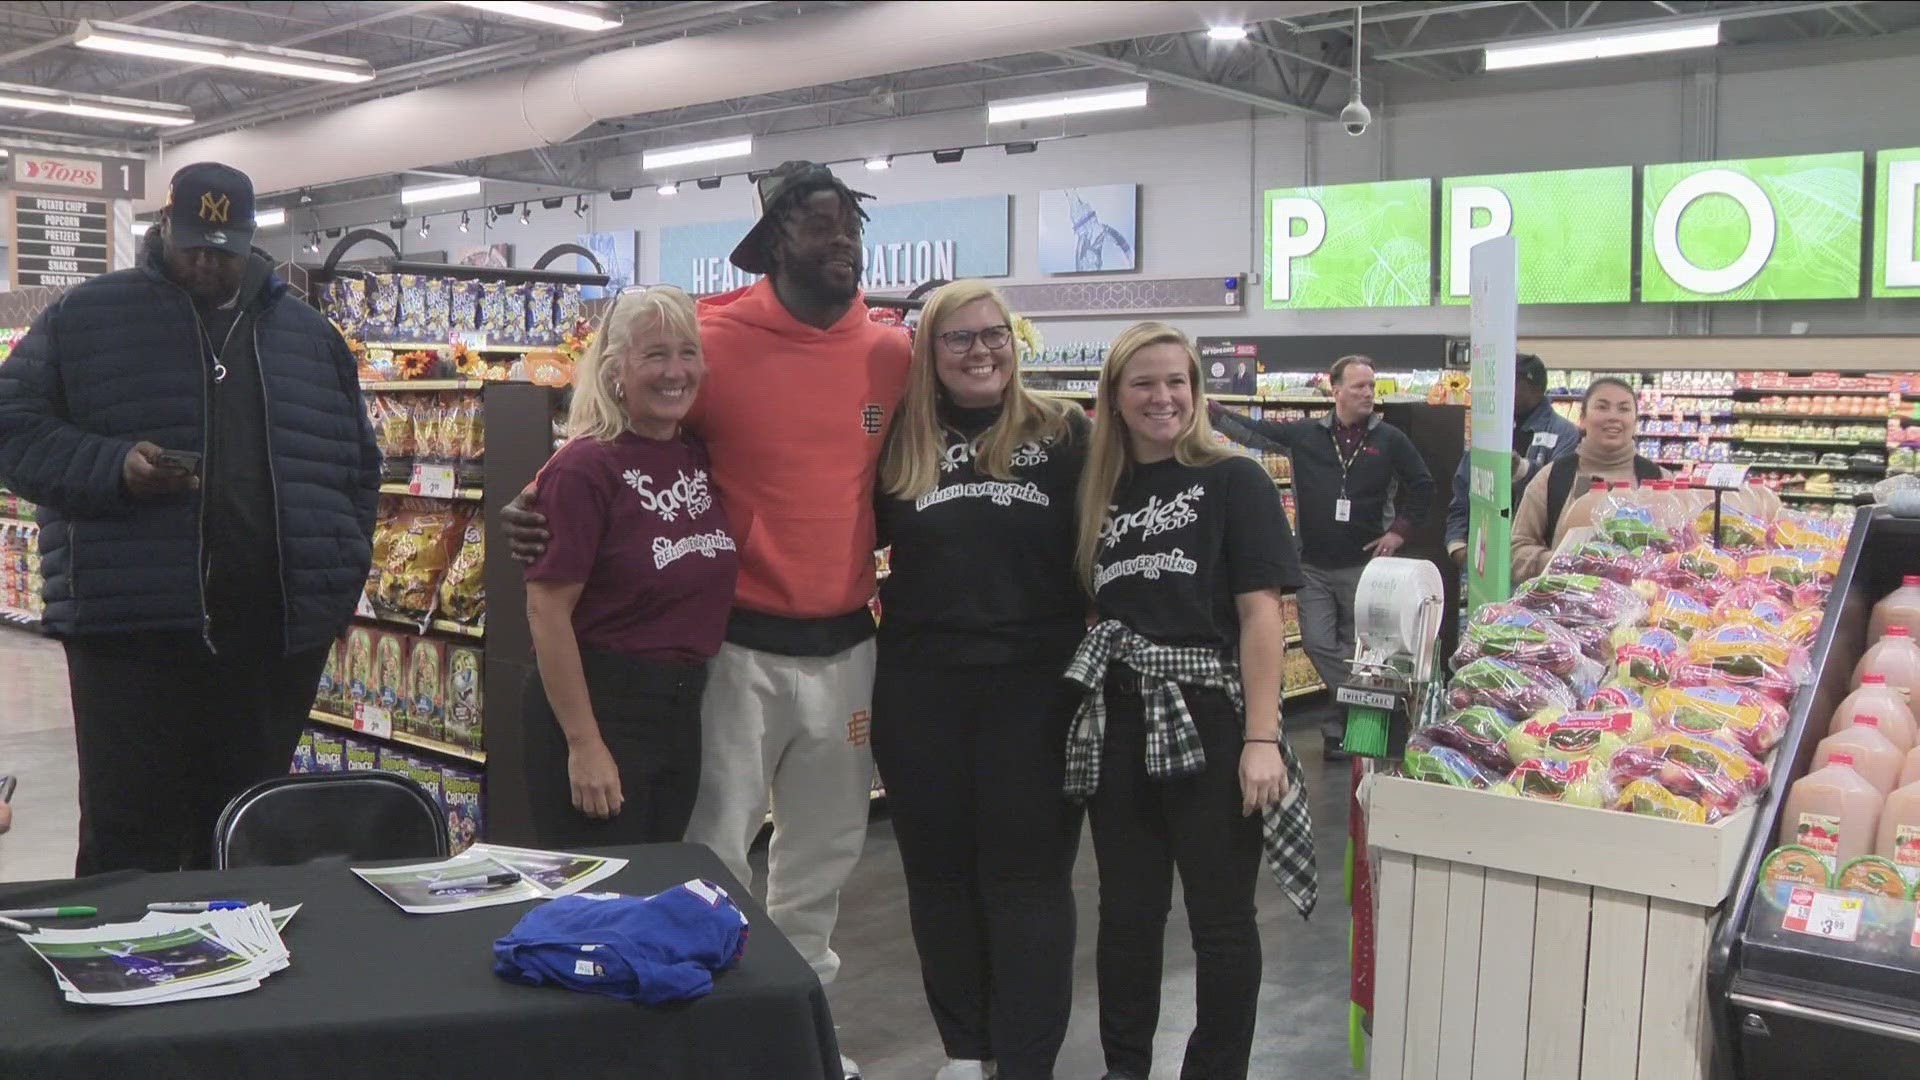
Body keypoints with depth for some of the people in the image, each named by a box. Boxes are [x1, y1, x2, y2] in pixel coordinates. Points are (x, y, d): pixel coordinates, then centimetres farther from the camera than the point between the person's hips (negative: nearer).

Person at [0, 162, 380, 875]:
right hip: (131, 629, -3)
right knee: (129, 842, 0)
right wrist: (114, 467, -15)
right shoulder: (84, 317, 5)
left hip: (280, 634, 3)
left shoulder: (310, 334, 15)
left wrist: (343, 571, 9)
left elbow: (358, 464, 20)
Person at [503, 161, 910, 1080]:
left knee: (827, 847, 17)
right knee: (717, 849, 0)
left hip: (846, 646, 5)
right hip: (742, 646, -5)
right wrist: (542, 507, -18)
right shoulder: (713, 343, -10)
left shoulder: (893, 354, 3)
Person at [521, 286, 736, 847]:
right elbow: (547, 612, -17)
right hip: (598, 702, -7)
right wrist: (584, 745, -17)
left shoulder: (703, 456, 4)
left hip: (683, 709, 7)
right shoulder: (586, 467, -16)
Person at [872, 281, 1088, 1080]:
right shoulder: (899, 445, 6)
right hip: (920, 689, 3)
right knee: (939, 871, 12)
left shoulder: (1065, 435, 0)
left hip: (1036, 685, -3)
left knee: (1027, 876, 4)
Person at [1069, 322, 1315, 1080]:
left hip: (1210, 720, -4)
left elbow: (1261, 614, -9)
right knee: (1127, 913, 14)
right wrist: (1085, 697, 3)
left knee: (1220, 919, 6)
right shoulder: (1099, 493, 10)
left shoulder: (1234, 482, -4)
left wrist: (1261, 738, -15)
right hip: (1119, 724, 4)